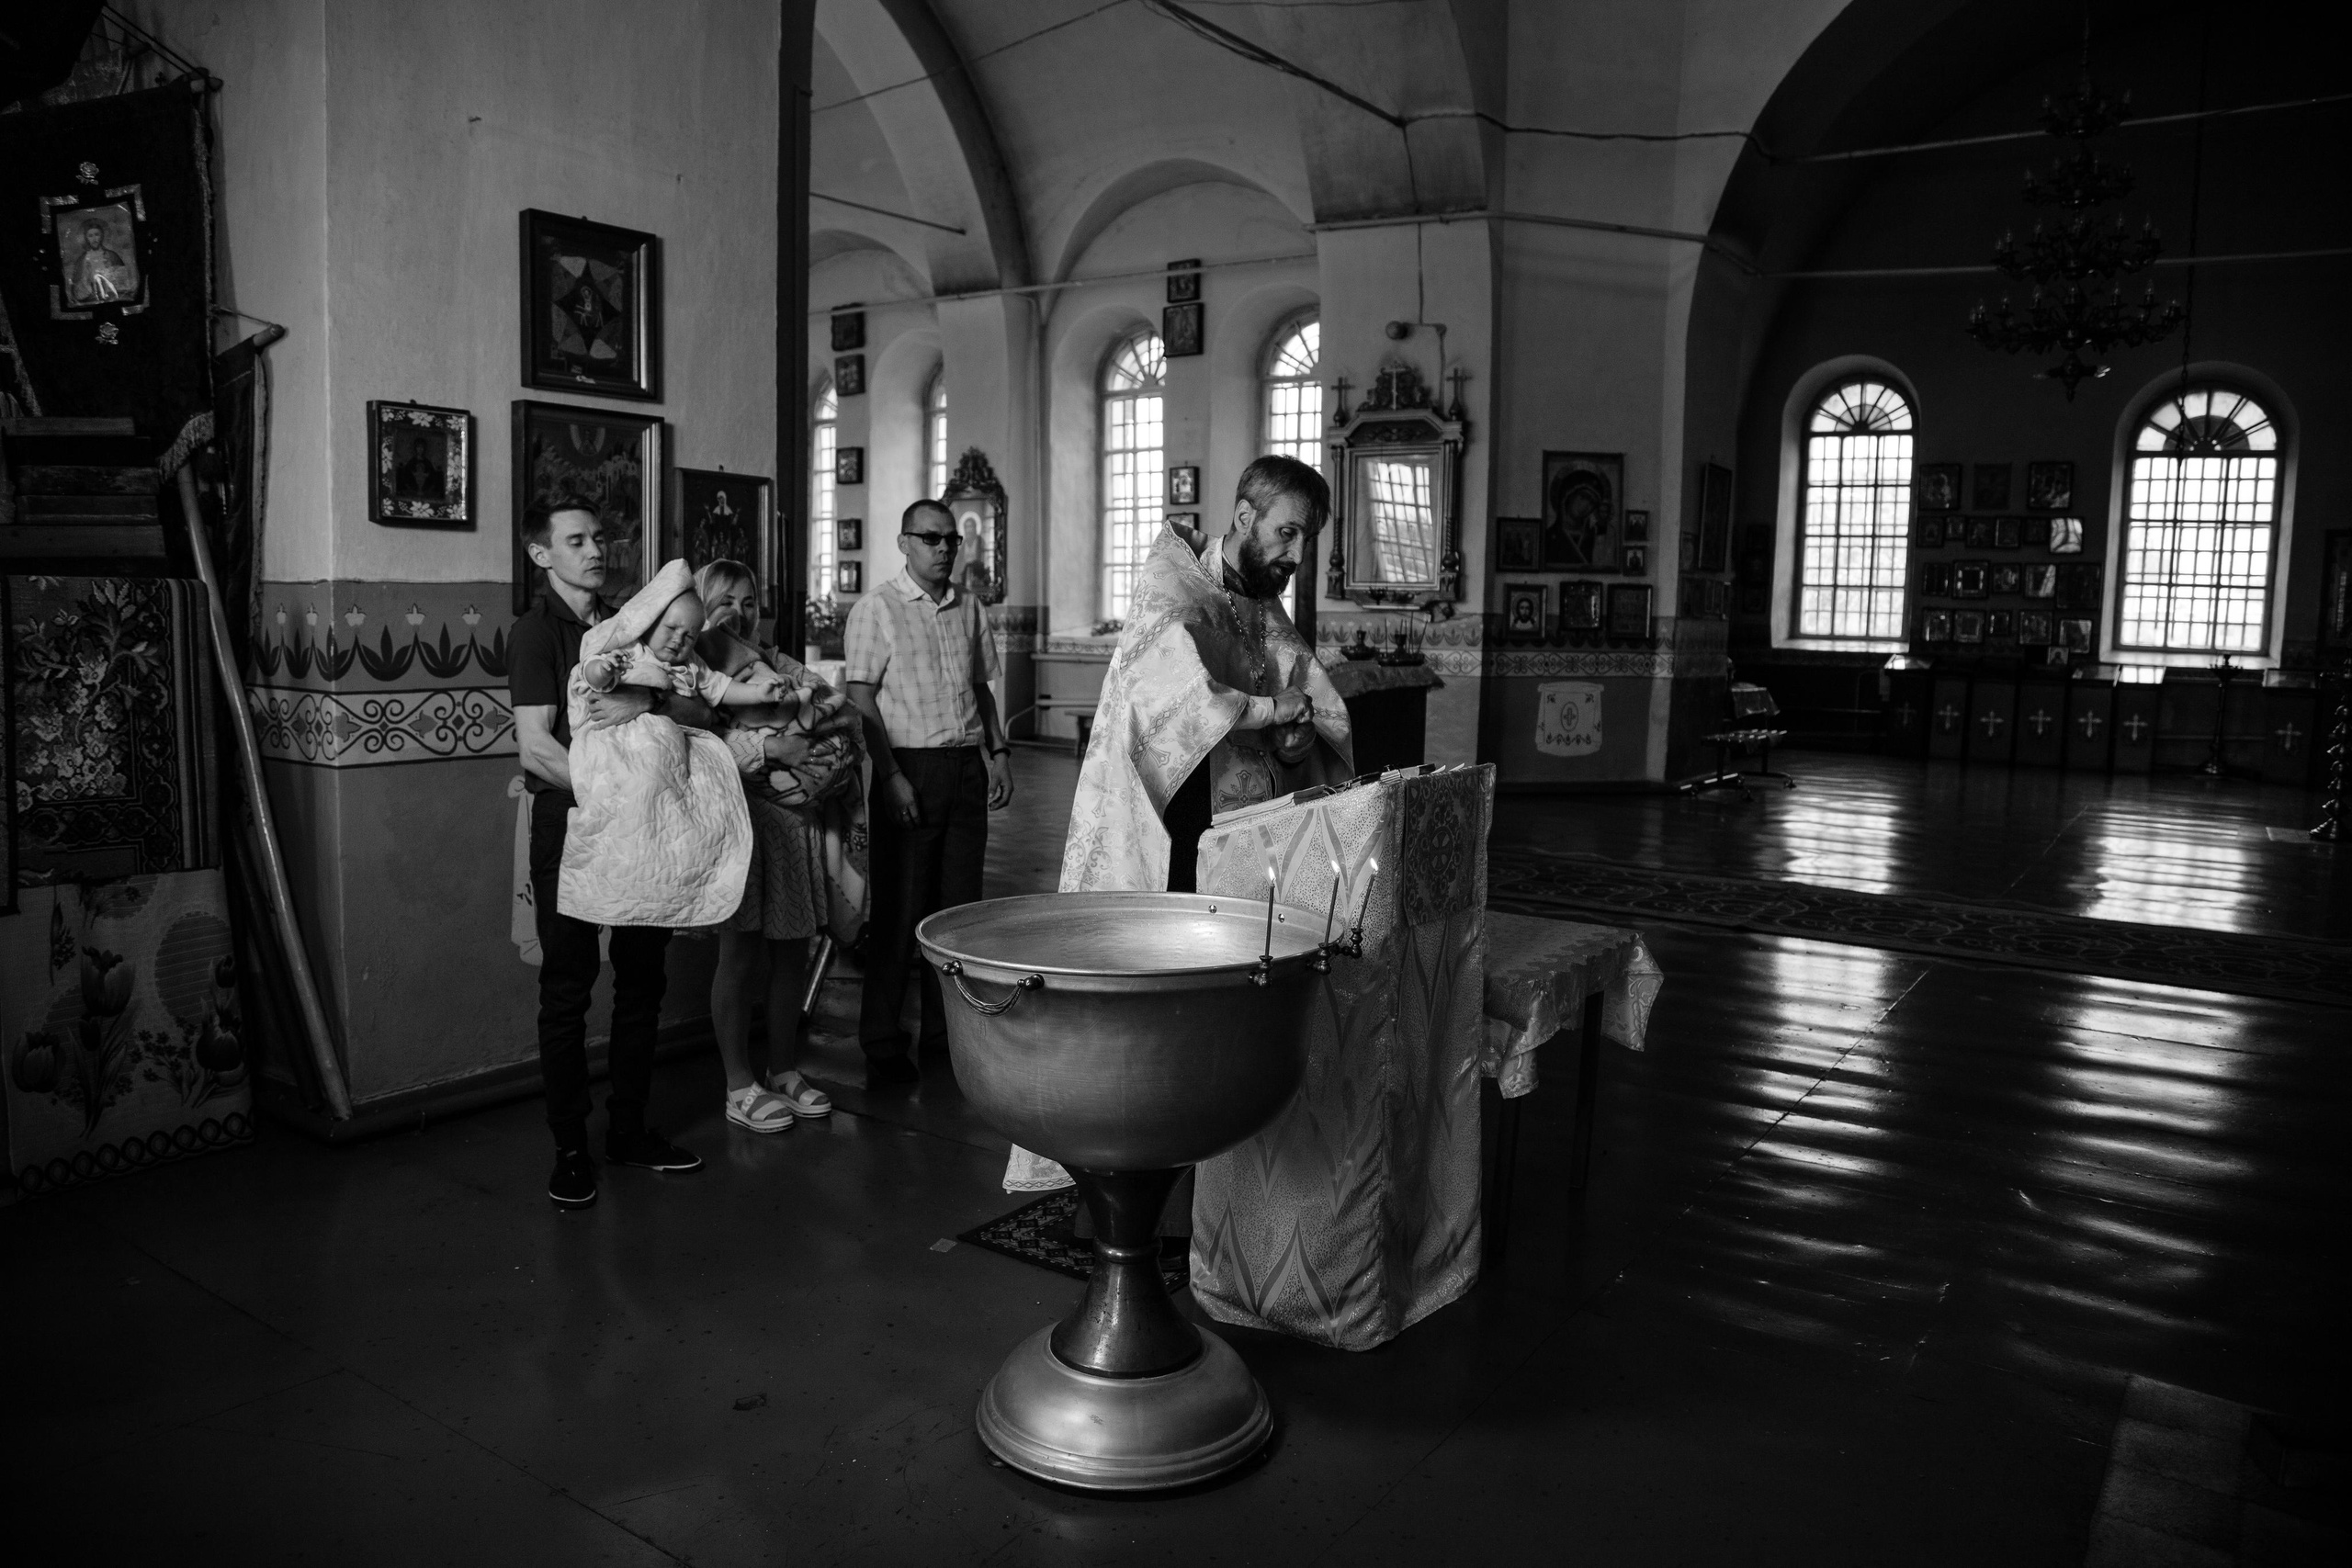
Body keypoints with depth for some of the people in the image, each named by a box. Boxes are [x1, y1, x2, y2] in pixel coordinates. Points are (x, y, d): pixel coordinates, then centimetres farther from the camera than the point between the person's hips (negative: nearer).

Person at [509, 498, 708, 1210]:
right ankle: (570, 1149, 10)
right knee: (568, 989, 1)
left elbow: (701, 715, 2)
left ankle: (629, 1130, 22)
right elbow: (537, 749, -14)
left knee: (643, 980, 10)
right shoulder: (535, 632, -3)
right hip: (571, 824, -5)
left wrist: (647, 701, -17)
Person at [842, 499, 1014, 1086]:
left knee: (959, 904, 8)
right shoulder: (877, 608, -4)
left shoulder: (969, 607, 14)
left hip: (968, 766, 5)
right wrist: (891, 776, -15)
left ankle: (944, 1032, 20)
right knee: (899, 909, -2)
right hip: (910, 765, -5)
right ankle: (882, 1044, 8)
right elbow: (861, 698, -8)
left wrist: (998, 752, 11)